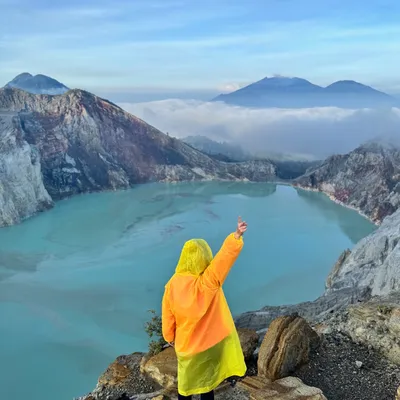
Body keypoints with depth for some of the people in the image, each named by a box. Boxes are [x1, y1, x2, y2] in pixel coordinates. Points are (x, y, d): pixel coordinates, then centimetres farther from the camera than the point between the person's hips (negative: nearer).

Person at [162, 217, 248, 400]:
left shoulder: (173, 284, -13)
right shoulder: (207, 281, -24)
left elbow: (168, 315, -3)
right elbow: (225, 255, -33)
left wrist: (170, 337, 12)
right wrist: (237, 235, -41)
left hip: (185, 343, 3)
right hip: (209, 342, -3)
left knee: (186, 380, 22)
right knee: (207, 381, 16)